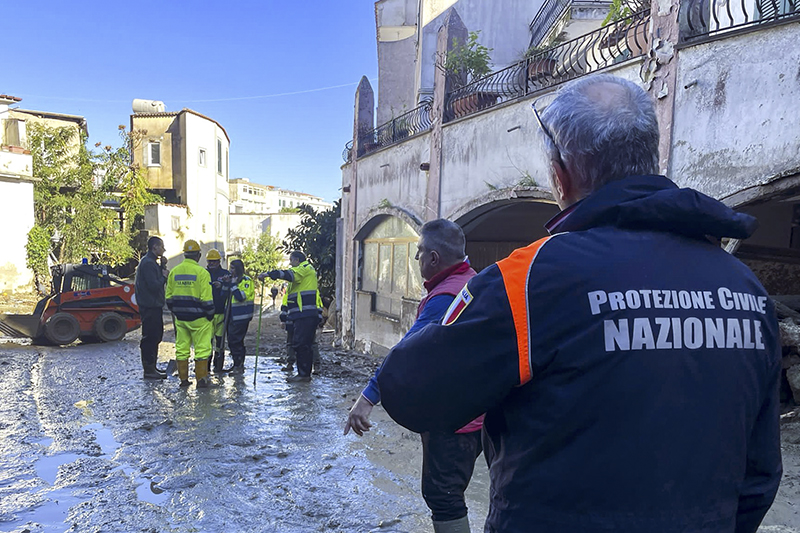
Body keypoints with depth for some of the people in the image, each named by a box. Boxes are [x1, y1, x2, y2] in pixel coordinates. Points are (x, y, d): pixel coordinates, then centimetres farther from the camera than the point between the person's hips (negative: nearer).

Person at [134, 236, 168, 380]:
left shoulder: (151, 262, 17)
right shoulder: (148, 263, -17)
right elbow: (154, 285, -24)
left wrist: (163, 274, 3)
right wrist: (164, 276, -10)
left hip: (154, 306, 11)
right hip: (150, 307, -11)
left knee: (156, 336, 16)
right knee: (150, 337, -5)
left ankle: (152, 367, 26)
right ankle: (149, 370, 1)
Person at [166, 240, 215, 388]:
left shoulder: (174, 272, 5)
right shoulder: (201, 272, -12)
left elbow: (169, 297, 10)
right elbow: (206, 298, -14)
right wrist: (210, 315, -2)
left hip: (180, 318, 5)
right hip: (198, 318, -5)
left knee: (181, 348, 12)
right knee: (202, 348, 2)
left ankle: (183, 379, 19)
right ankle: (201, 379, 4)